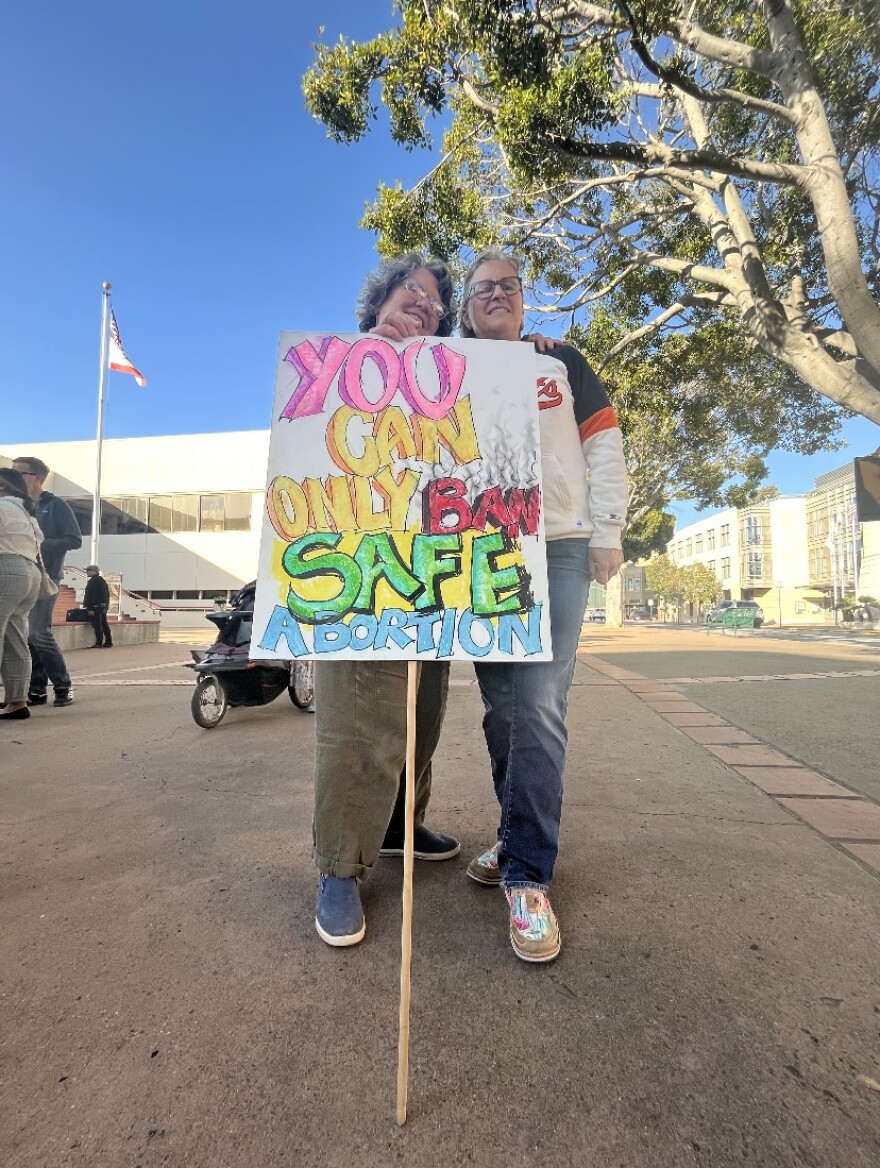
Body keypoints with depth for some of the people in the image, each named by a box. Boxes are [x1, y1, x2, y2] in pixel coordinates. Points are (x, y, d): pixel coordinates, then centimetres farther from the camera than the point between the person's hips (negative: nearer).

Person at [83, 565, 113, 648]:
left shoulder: (92, 581, -11)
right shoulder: (102, 580, 17)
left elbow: (90, 596, -17)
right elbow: (107, 595, 19)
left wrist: (89, 608, -19)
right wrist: (106, 606, 21)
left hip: (95, 607, -9)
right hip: (103, 606, 9)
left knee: (97, 625, -7)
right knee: (104, 624, 11)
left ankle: (99, 643, -6)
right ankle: (108, 642, 13)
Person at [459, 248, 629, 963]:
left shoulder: (562, 363, 17)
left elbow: (604, 447, 10)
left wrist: (608, 534, -1)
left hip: (557, 551, -2)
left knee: (538, 707, -12)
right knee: (501, 709, 4)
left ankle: (527, 875, -2)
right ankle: (520, 837, 22)